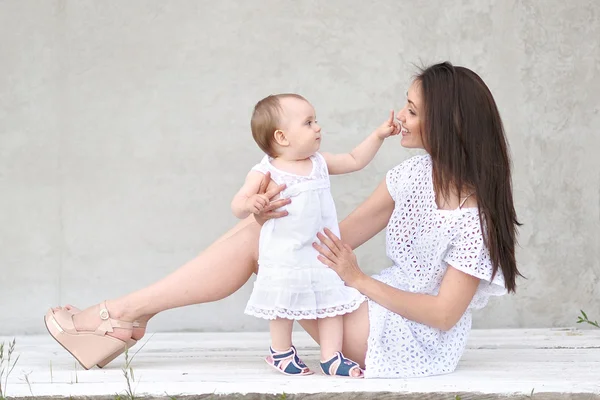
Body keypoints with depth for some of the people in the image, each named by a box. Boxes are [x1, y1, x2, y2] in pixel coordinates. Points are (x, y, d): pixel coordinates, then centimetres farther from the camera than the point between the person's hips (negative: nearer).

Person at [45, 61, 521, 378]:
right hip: (384, 309, 8)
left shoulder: (476, 214, -21)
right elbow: (344, 235, 0)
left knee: (258, 241, -15)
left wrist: (359, 279, -24)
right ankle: (126, 316, -5)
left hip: (419, 343, -8)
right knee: (260, 229, -5)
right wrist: (272, 215, -18)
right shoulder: (415, 174, 3)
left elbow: (445, 313, -21)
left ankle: (126, 313, -6)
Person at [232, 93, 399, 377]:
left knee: (332, 301, 5)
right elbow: (237, 206, -14)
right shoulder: (265, 172, -13)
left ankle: (332, 357, 13)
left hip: (323, 255, 5)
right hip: (284, 259, -5)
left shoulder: (319, 163, 5)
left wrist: (378, 135, 13)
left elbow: (354, 161, 18)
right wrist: (250, 203, -38)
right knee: (284, 304, 9)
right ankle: (280, 352, 30)